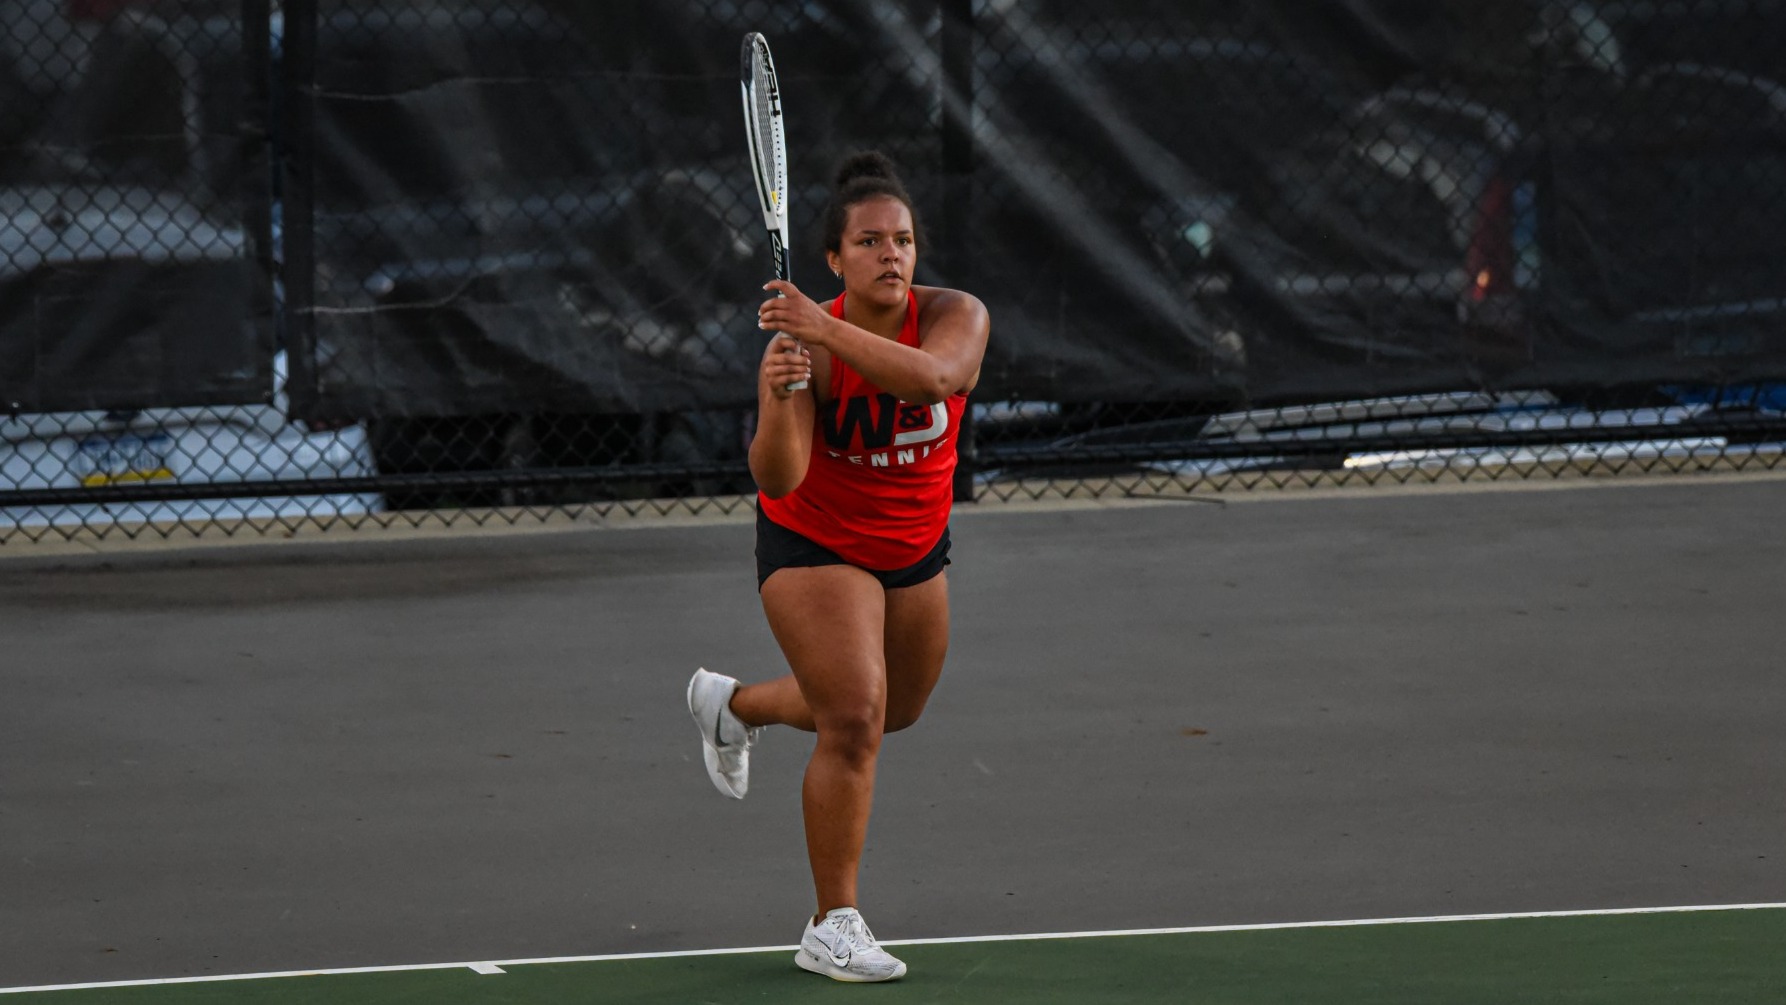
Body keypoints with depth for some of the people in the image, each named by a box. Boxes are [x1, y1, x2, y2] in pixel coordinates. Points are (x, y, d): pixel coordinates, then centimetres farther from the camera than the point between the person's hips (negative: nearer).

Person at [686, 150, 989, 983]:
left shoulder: (956, 317, -20)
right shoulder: (801, 345, -26)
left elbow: (934, 374, -44)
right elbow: (777, 477, -35)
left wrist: (828, 328, -54)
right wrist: (780, 397, -54)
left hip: (915, 551, 5)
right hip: (814, 547, -5)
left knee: (893, 711, 24)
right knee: (855, 720, -18)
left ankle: (732, 704, 51)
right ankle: (833, 928, -9)